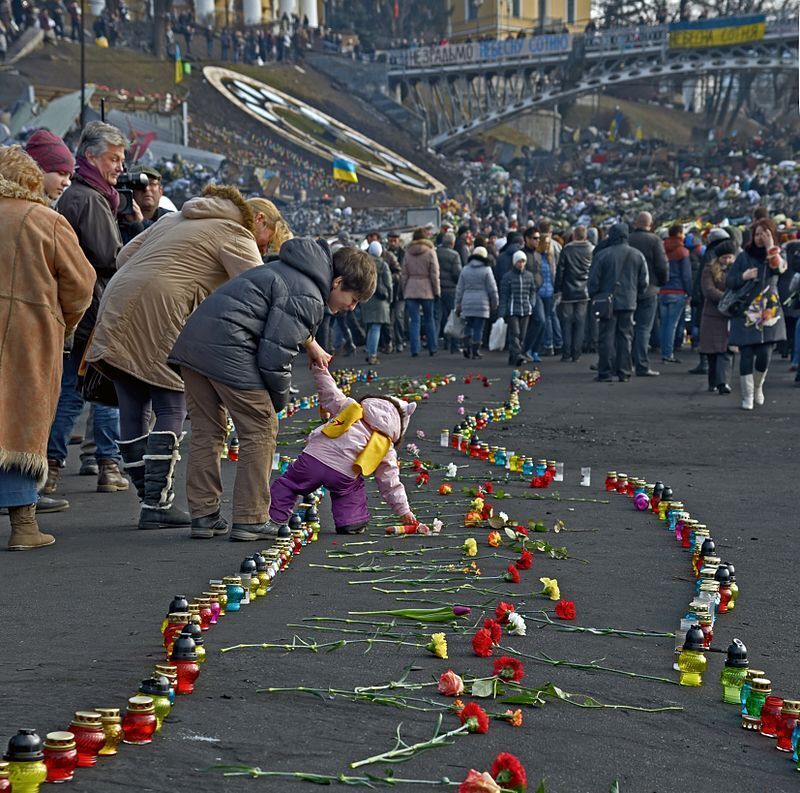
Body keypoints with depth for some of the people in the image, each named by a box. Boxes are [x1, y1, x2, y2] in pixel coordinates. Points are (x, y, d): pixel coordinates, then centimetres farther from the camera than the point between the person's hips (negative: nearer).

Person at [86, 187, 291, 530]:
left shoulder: (176, 218, 28)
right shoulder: (236, 236, 2)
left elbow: (125, 255, 24)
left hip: (116, 311, 8)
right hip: (159, 316, -8)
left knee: (133, 410, 9)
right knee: (171, 409, 0)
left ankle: (151, 500, 17)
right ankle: (157, 505, -2)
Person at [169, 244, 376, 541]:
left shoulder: (292, 270, 21)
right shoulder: (309, 298, -10)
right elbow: (275, 355, -14)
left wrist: (310, 344, 47)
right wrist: (279, 400, 1)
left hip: (191, 340, 10)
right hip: (227, 349, -10)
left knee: (206, 430, 15)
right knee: (260, 431, 1)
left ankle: (202, 516, 18)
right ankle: (250, 520, 3)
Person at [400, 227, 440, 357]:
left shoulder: (408, 253, 5)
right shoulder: (430, 252, -3)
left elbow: (404, 275, 7)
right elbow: (434, 274, -5)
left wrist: (404, 291, 13)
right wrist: (437, 291, 2)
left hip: (411, 290, 1)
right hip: (426, 290, -1)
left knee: (414, 321, 1)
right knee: (429, 320, 11)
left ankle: (414, 349, -6)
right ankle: (432, 348, 15)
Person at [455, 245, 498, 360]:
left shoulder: (465, 270, 7)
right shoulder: (486, 270, -3)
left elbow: (459, 289, 8)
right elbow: (492, 289, -2)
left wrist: (458, 305, 14)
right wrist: (495, 304, 9)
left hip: (467, 303, 3)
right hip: (482, 304, -3)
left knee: (469, 326, 14)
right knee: (478, 328, 1)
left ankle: (467, 346, 0)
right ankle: (475, 351, 0)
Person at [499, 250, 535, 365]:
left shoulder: (529, 276, 9)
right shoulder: (508, 277, -2)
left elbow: (533, 291, 20)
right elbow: (503, 295, -1)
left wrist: (531, 304, 7)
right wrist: (502, 311, -5)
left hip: (526, 310, 4)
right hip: (512, 310, -4)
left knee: (522, 334, 5)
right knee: (515, 333, -13)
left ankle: (513, 357, 12)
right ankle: (517, 355, -22)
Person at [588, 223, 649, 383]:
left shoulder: (602, 255, -8)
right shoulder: (637, 255, 3)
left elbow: (593, 280, -5)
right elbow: (644, 281, 8)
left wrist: (594, 297, 9)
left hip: (608, 302, -3)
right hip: (629, 302, 3)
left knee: (607, 337, 1)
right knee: (625, 337, 8)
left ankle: (605, 373, 0)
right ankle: (624, 373, 6)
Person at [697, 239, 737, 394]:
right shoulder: (709, 270, 3)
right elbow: (709, 290, -9)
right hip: (712, 316, 0)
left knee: (726, 350, -10)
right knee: (712, 351, 4)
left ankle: (723, 382, -16)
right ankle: (713, 382, 15)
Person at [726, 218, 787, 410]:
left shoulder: (777, 255, 7)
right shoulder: (744, 257, 5)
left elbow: (780, 268, -17)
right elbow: (728, 281, 3)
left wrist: (770, 247, -20)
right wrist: (743, 277, -15)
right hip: (745, 314, 0)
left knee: (764, 356, -5)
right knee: (746, 356, -5)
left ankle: (757, 388, 21)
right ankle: (747, 396, 4)